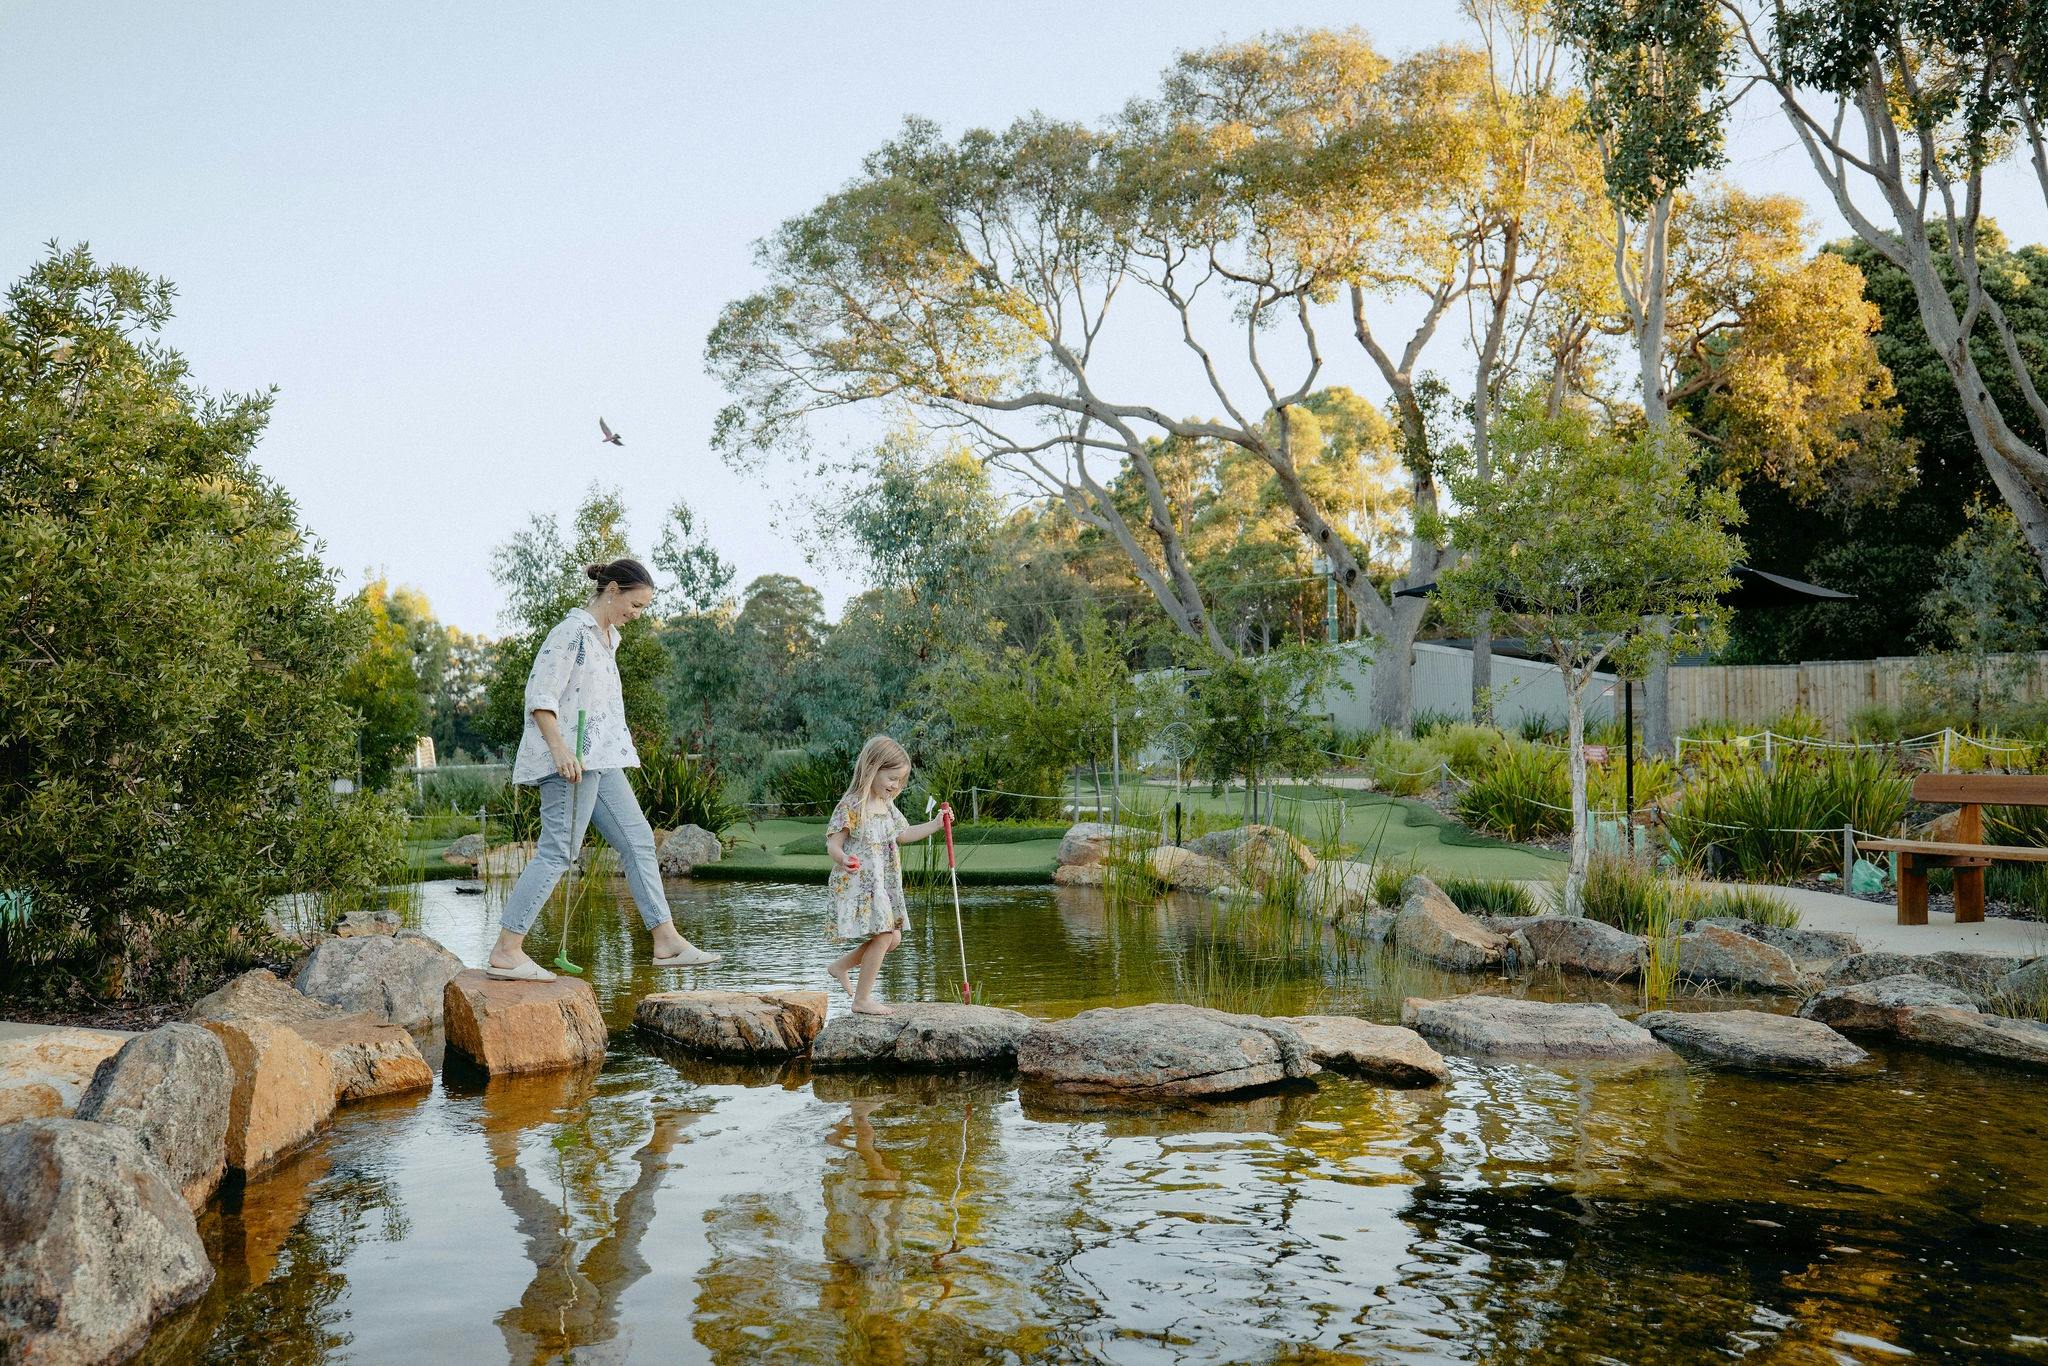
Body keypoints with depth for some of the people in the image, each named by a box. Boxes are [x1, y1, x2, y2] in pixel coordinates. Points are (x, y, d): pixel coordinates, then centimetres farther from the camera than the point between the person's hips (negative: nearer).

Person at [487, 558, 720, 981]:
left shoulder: (608, 637, 18)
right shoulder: (572, 632, -11)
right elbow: (539, 695, -17)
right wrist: (559, 748, -28)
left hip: (601, 760, 10)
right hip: (572, 759, -10)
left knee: (637, 841, 7)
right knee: (558, 851, -10)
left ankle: (667, 941, 9)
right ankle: (505, 952, -6)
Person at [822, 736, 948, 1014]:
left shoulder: (887, 805, 10)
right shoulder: (851, 806, -17)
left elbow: (903, 834, 24)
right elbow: (833, 844, -18)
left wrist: (937, 824, 19)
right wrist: (843, 860, -40)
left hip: (883, 885, 9)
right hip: (857, 884, -9)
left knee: (893, 938, 10)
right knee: (882, 937, -10)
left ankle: (840, 965, 28)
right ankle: (862, 999, 4)